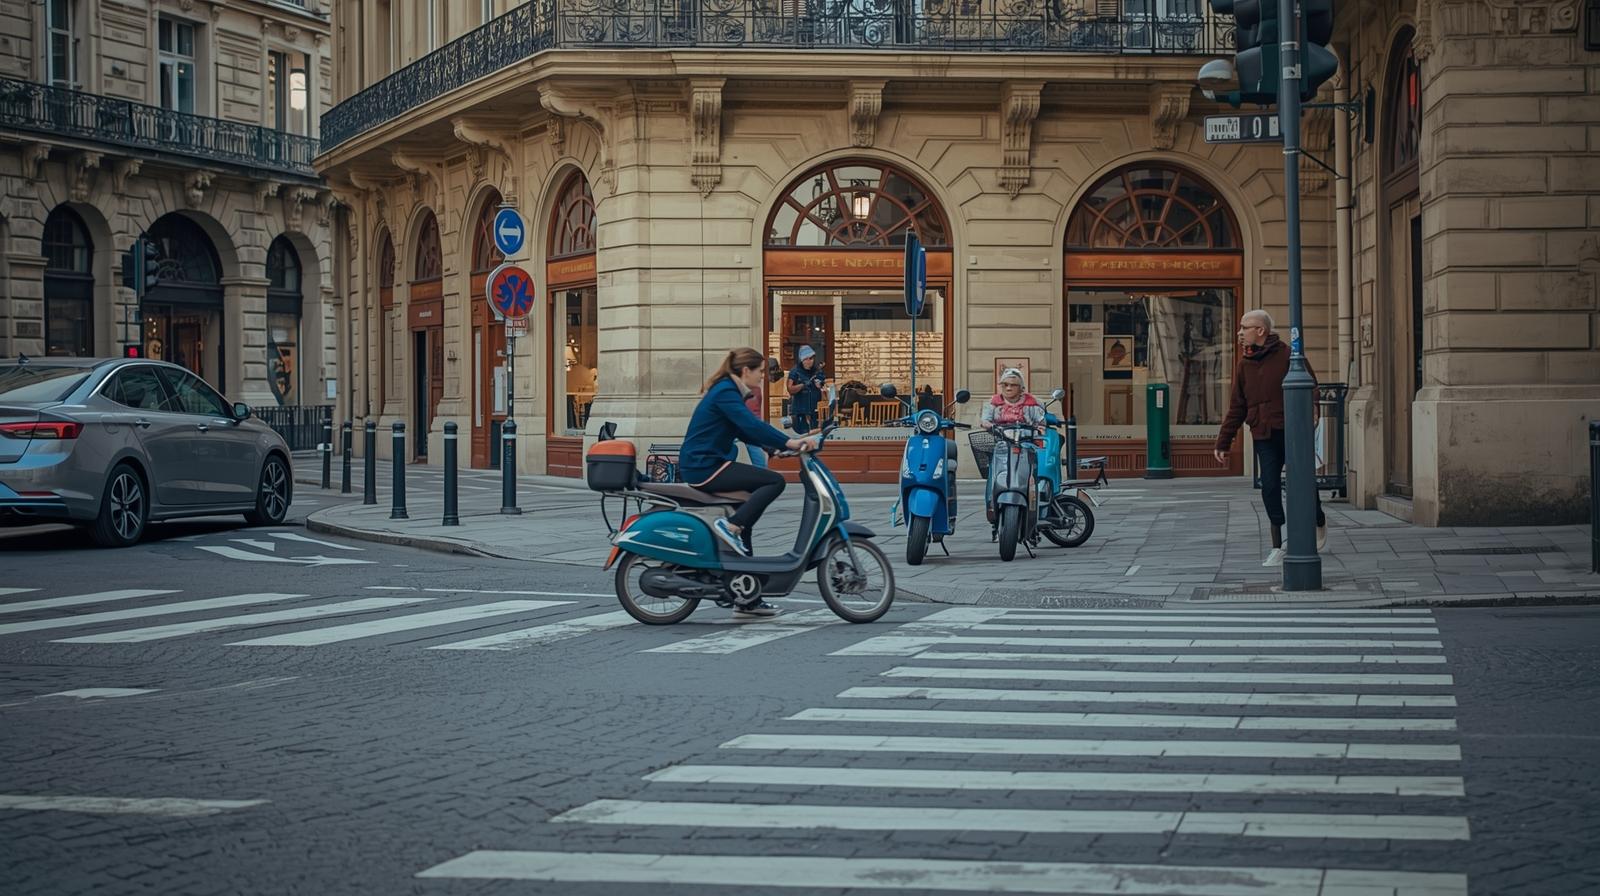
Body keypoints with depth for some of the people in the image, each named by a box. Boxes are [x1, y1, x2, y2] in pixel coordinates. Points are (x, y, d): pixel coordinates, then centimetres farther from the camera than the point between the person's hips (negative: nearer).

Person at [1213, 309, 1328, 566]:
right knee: (1270, 489, -5)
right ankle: (1279, 546, 3)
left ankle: (1319, 522, 34)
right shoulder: (1243, 365, 10)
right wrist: (1222, 443, 11)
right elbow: (1237, 408, 14)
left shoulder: (1288, 357, -5)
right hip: (1264, 438, 4)